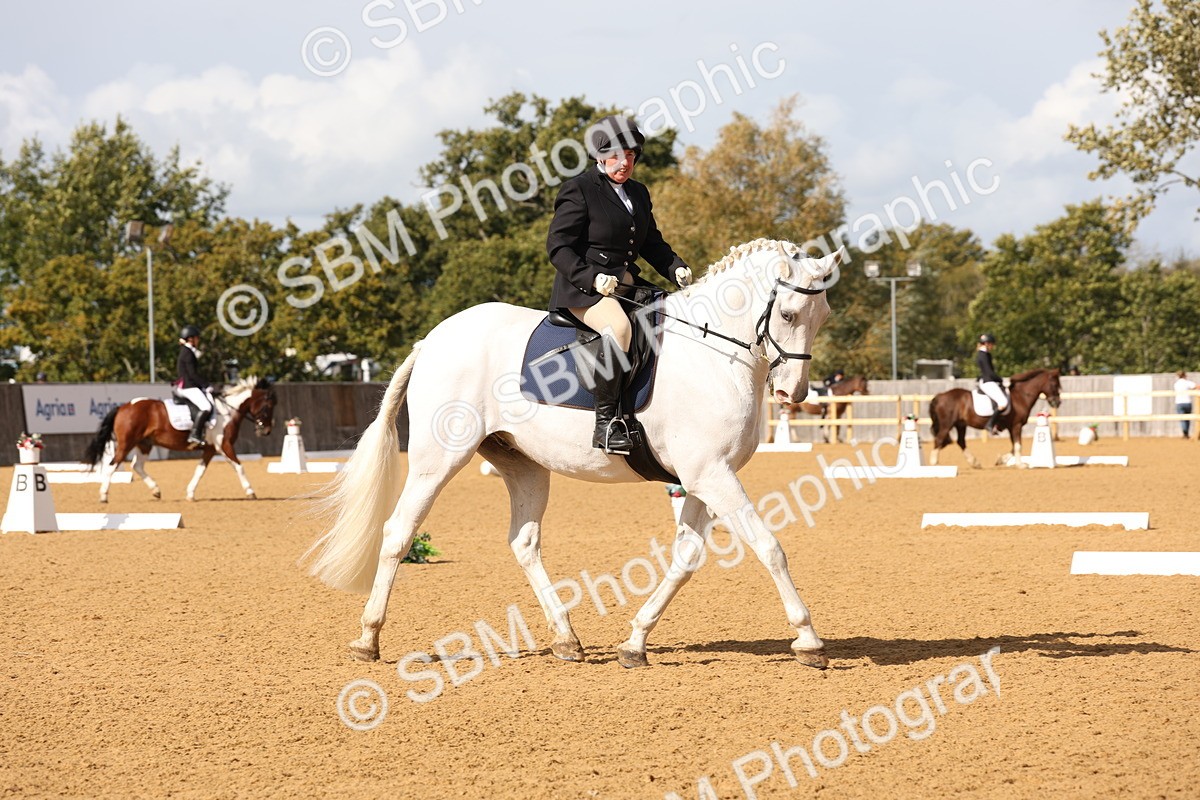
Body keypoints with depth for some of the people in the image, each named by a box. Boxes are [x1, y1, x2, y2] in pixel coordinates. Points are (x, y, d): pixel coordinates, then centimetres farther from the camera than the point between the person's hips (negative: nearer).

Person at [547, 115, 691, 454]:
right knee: (619, 327, -37)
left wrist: (676, 269, 4)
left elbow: (652, 244, 24)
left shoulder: (638, 193, 19)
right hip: (584, 287, -8)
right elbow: (558, 246, -9)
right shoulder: (579, 190, -4)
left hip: (627, 283, 8)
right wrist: (592, 277, -22)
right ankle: (606, 421, -33)